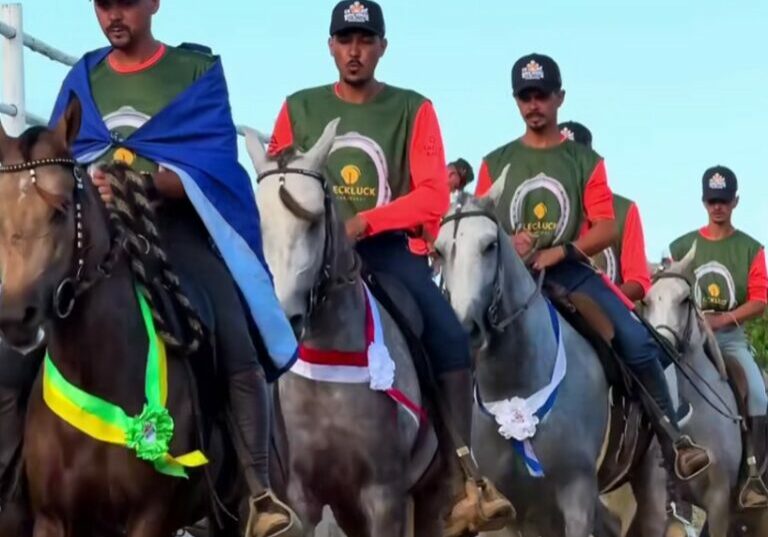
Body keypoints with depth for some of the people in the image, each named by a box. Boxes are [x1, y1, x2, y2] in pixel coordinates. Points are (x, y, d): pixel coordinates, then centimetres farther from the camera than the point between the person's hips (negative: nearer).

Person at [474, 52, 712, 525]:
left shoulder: (585, 161, 7)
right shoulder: (497, 163, 9)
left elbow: (607, 228, -1)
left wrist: (561, 251, -16)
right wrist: (506, 243, -15)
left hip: (572, 273, 0)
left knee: (638, 342, -19)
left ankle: (673, 441, -10)